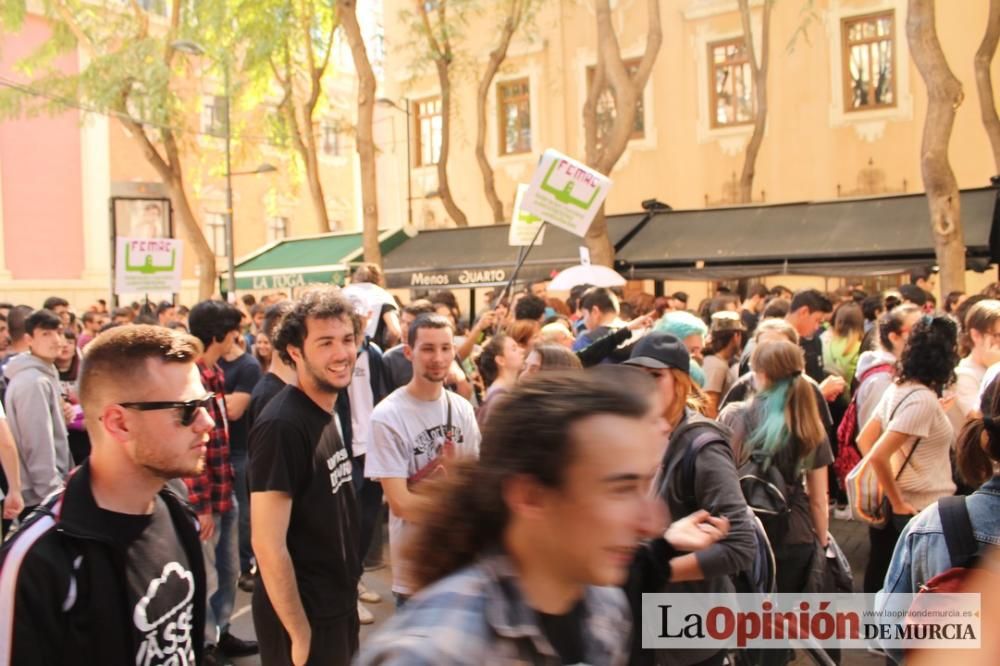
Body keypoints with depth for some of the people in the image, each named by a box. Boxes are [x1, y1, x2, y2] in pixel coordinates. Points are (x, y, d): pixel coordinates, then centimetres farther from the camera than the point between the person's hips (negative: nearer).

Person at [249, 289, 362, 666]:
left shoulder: (329, 415, 5)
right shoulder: (282, 425, -22)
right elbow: (268, 544, -23)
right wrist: (300, 634, -19)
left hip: (337, 605, 8)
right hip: (302, 616, -8)